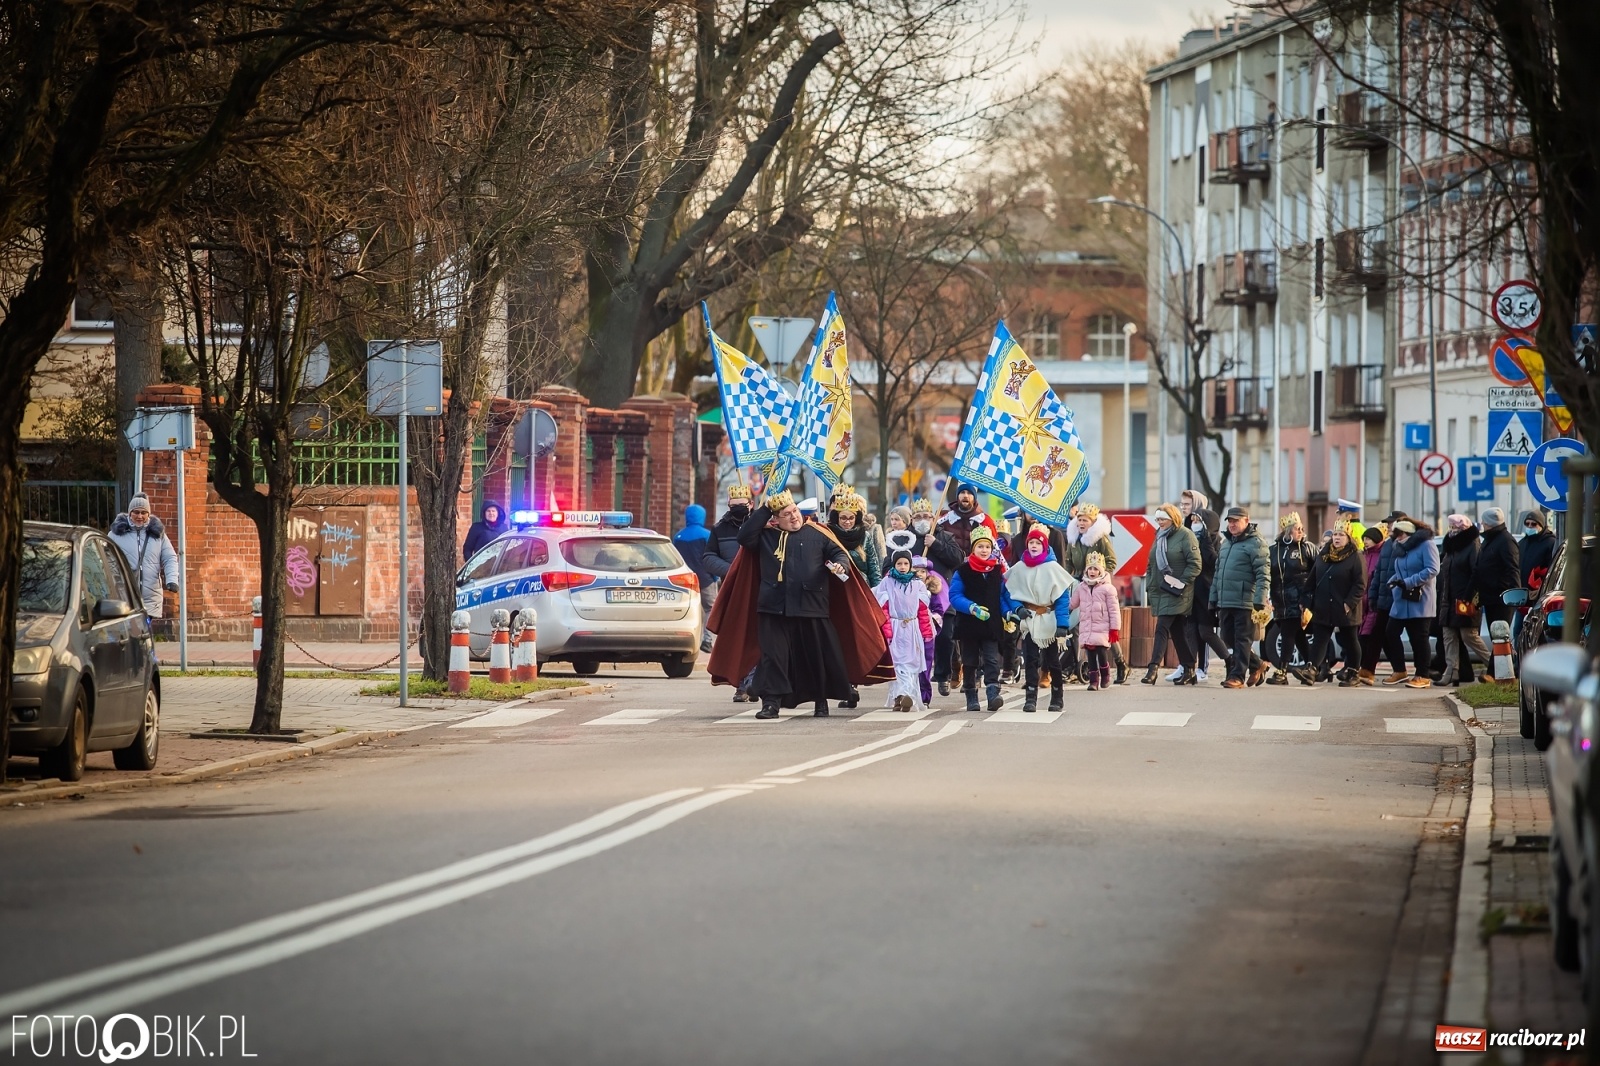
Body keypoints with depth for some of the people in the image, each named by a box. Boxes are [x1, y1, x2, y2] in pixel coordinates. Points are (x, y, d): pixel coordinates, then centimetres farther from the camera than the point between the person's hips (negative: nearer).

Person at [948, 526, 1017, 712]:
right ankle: (971, 699, 16)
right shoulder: (963, 571, -2)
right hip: (968, 625, -1)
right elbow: (954, 596, -8)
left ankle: (993, 695, -20)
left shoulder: (998, 571, 7)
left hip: (992, 625, 1)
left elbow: (1003, 597, 13)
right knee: (970, 662, 8)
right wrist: (972, 608, -22)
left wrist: (1008, 613, -4)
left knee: (992, 661, -10)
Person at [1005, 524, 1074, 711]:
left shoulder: (1053, 568, -7)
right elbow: (1010, 592, 8)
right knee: (1030, 660, -2)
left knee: (1054, 661, 7)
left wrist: (1062, 625, -18)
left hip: (1049, 620, -2)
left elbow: (1063, 597, -10)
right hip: (1027, 619, 2)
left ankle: (1057, 698, 19)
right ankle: (1030, 699, -1)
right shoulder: (1019, 568, 2)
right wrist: (1018, 609, -13)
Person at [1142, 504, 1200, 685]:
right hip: (1159, 592, 8)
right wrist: (1149, 586, 13)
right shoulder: (1159, 537, 16)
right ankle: (1189, 670, 16)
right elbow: (1151, 565, 22)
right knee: (1177, 631, 11)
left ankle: (1153, 668, -18)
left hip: (1176, 594, -8)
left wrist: (1181, 583, -17)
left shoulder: (1185, 536, -7)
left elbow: (1195, 565, -11)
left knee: (1162, 628, -15)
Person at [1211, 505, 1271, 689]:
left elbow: (1263, 575, -13)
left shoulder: (1255, 543, -8)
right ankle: (1256, 665, 27)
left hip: (1245, 602, -8)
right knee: (1229, 639, 11)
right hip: (1225, 603, 8)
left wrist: (1260, 601, -19)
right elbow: (1218, 572, 24)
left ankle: (1238, 676, -2)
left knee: (1242, 640, -4)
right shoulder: (1225, 543, 18)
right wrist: (1214, 599, 20)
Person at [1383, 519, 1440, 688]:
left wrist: (1408, 582, -22)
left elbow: (1432, 570, -20)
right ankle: (1400, 671, 16)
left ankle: (1423, 676, 4)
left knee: (1418, 638, -4)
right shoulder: (1401, 548, 15)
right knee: (1391, 634, 5)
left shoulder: (1426, 544, -10)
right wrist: (1394, 580, -1)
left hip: (1420, 602, -8)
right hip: (1401, 601, 8)